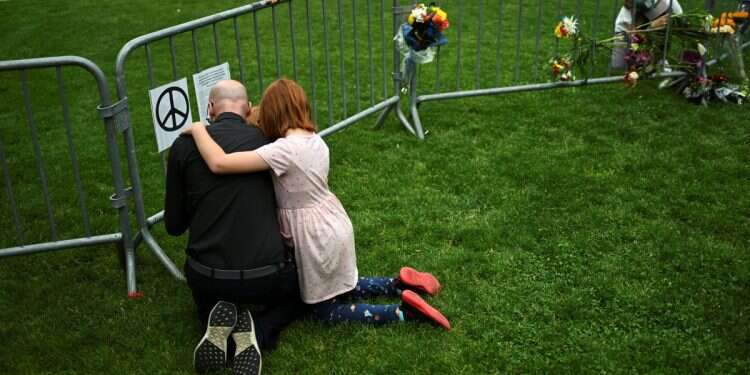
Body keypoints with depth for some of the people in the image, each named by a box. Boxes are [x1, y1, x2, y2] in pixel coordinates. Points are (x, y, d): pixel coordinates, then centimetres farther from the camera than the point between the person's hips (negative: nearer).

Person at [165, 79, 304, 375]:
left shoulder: (185, 145, -3)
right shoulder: (266, 140, -1)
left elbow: (174, 226, 5)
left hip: (208, 276, 2)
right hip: (266, 274, -2)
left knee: (208, 303, 38)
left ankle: (218, 323, 1)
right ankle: (257, 331, 1)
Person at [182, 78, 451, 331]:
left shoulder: (284, 150, -27)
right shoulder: (315, 140, -2)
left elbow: (218, 163, -33)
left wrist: (198, 129, -17)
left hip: (316, 237, -8)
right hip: (333, 226, 8)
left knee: (325, 311, 11)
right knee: (340, 290, 30)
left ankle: (406, 311, 0)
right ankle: (401, 285, 19)